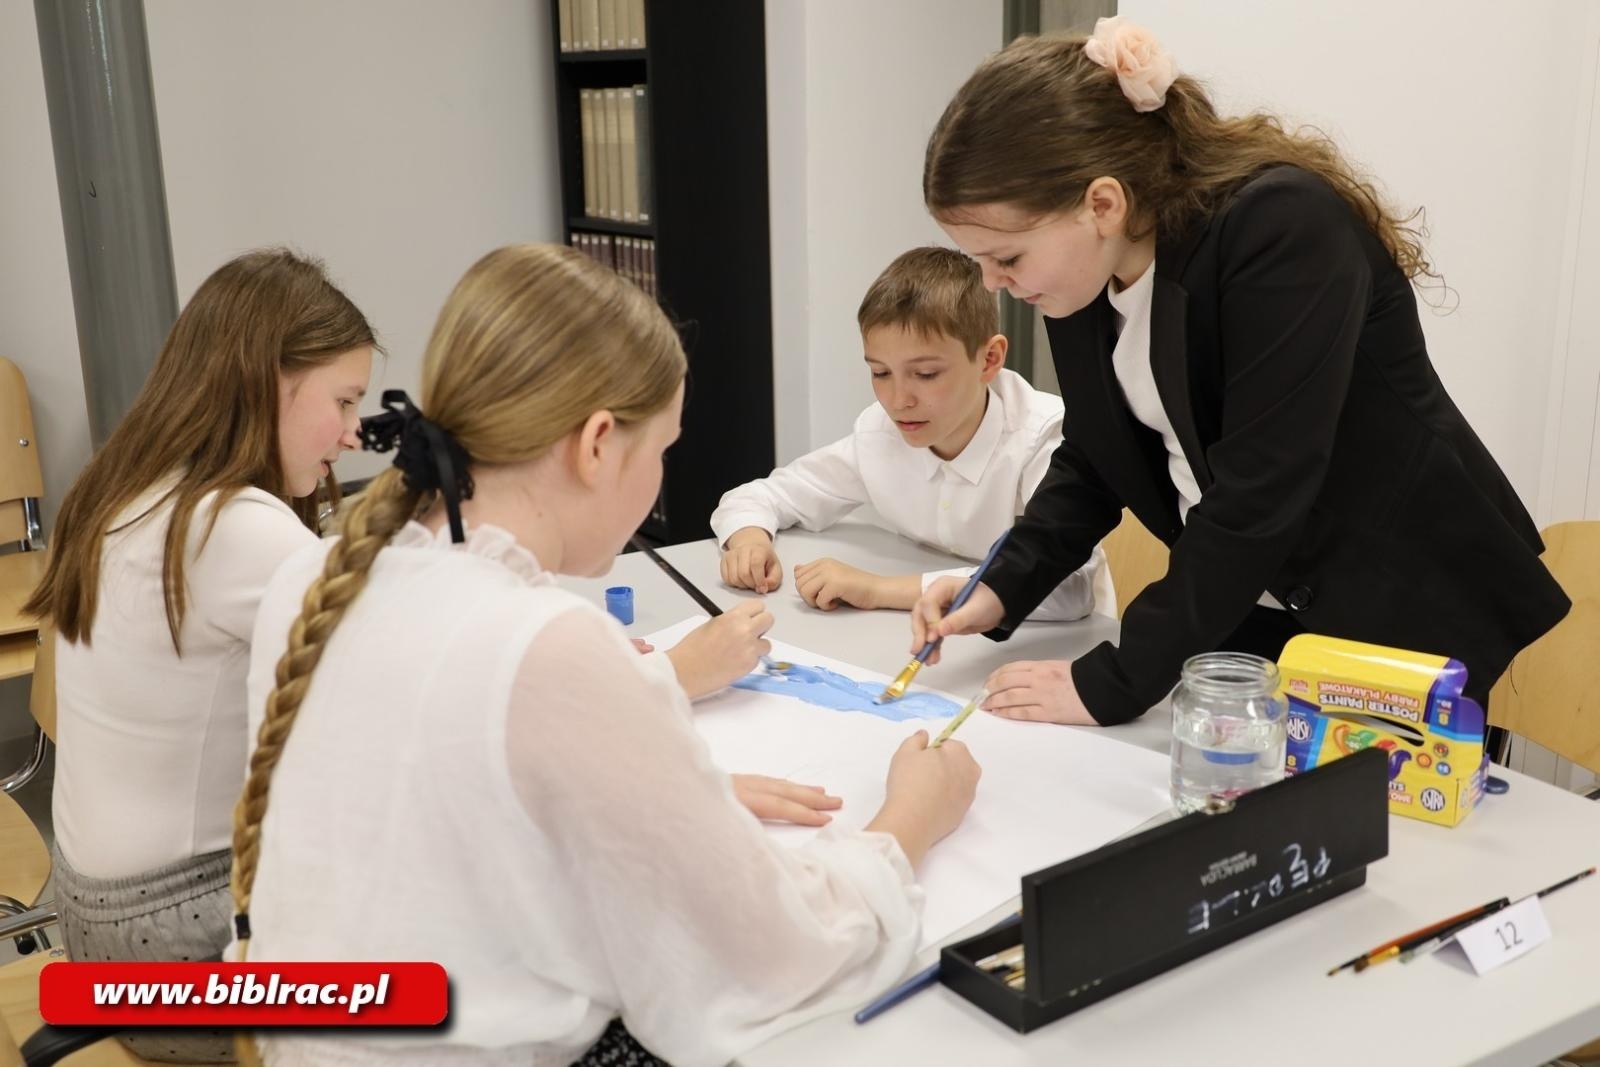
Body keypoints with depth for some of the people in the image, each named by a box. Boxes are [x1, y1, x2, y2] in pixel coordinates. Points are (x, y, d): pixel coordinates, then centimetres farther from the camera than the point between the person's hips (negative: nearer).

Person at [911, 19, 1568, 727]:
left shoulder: (1284, 229, -29)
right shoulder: (1084, 259, -6)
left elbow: (1257, 496, -31)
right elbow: (1097, 456, 5)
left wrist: (1112, 683, -26)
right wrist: (1003, 588, -10)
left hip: (1401, 616, -6)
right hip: (1246, 612, 6)